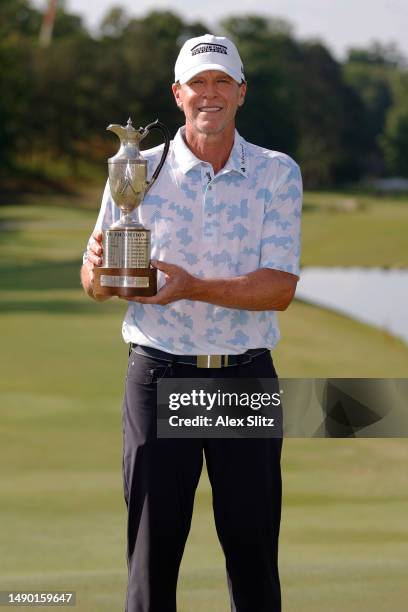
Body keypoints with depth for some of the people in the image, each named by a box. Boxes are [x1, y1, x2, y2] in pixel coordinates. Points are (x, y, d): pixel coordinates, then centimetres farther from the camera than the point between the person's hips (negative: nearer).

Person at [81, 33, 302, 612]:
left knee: (252, 545, 2)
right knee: (153, 543, 0)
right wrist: (98, 267, -18)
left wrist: (194, 287, -21)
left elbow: (279, 288, -7)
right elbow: (94, 286, 6)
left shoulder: (277, 173, 3)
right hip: (158, 374, 0)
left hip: (246, 375, 0)